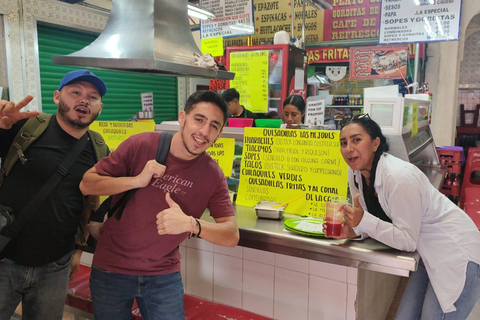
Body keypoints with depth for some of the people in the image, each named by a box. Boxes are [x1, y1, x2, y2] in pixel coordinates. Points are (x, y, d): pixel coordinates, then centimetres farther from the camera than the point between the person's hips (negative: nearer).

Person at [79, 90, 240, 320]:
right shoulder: (141, 145, -14)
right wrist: (138, 180, -25)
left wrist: (191, 224, -31)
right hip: (111, 270, 0)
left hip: (165, 277, 1)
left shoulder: (213, 176, -10)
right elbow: (87, 184, -9)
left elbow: (231, 236, -12)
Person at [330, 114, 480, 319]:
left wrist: (364, 222, -35)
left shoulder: (398, 177, -30)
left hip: (456, 254, -7)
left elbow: (407, 240, -25)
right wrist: (353, 230, -18)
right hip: (428, 253, 7)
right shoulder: (356, 172, -6)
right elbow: (368, 218, 3)